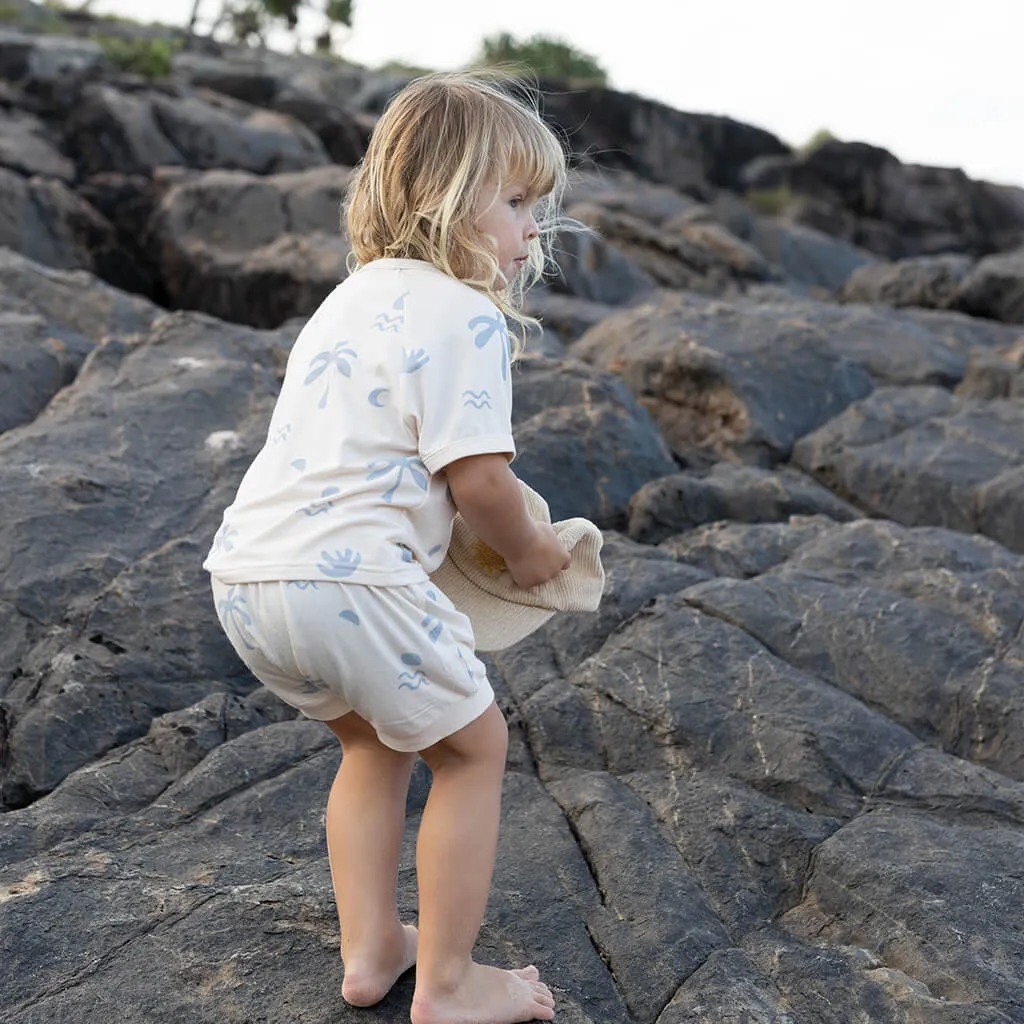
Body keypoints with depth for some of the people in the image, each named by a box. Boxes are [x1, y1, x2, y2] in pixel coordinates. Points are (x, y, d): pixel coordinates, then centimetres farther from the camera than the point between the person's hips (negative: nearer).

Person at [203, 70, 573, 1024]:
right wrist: (527, 551, 6)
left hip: (244, 569, 9)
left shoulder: (353, 296, 21)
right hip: (347, 578, -9)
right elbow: (478, 477, -14)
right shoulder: (464, 315, -8)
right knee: (473, 746, 11)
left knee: (374, 739, 28)